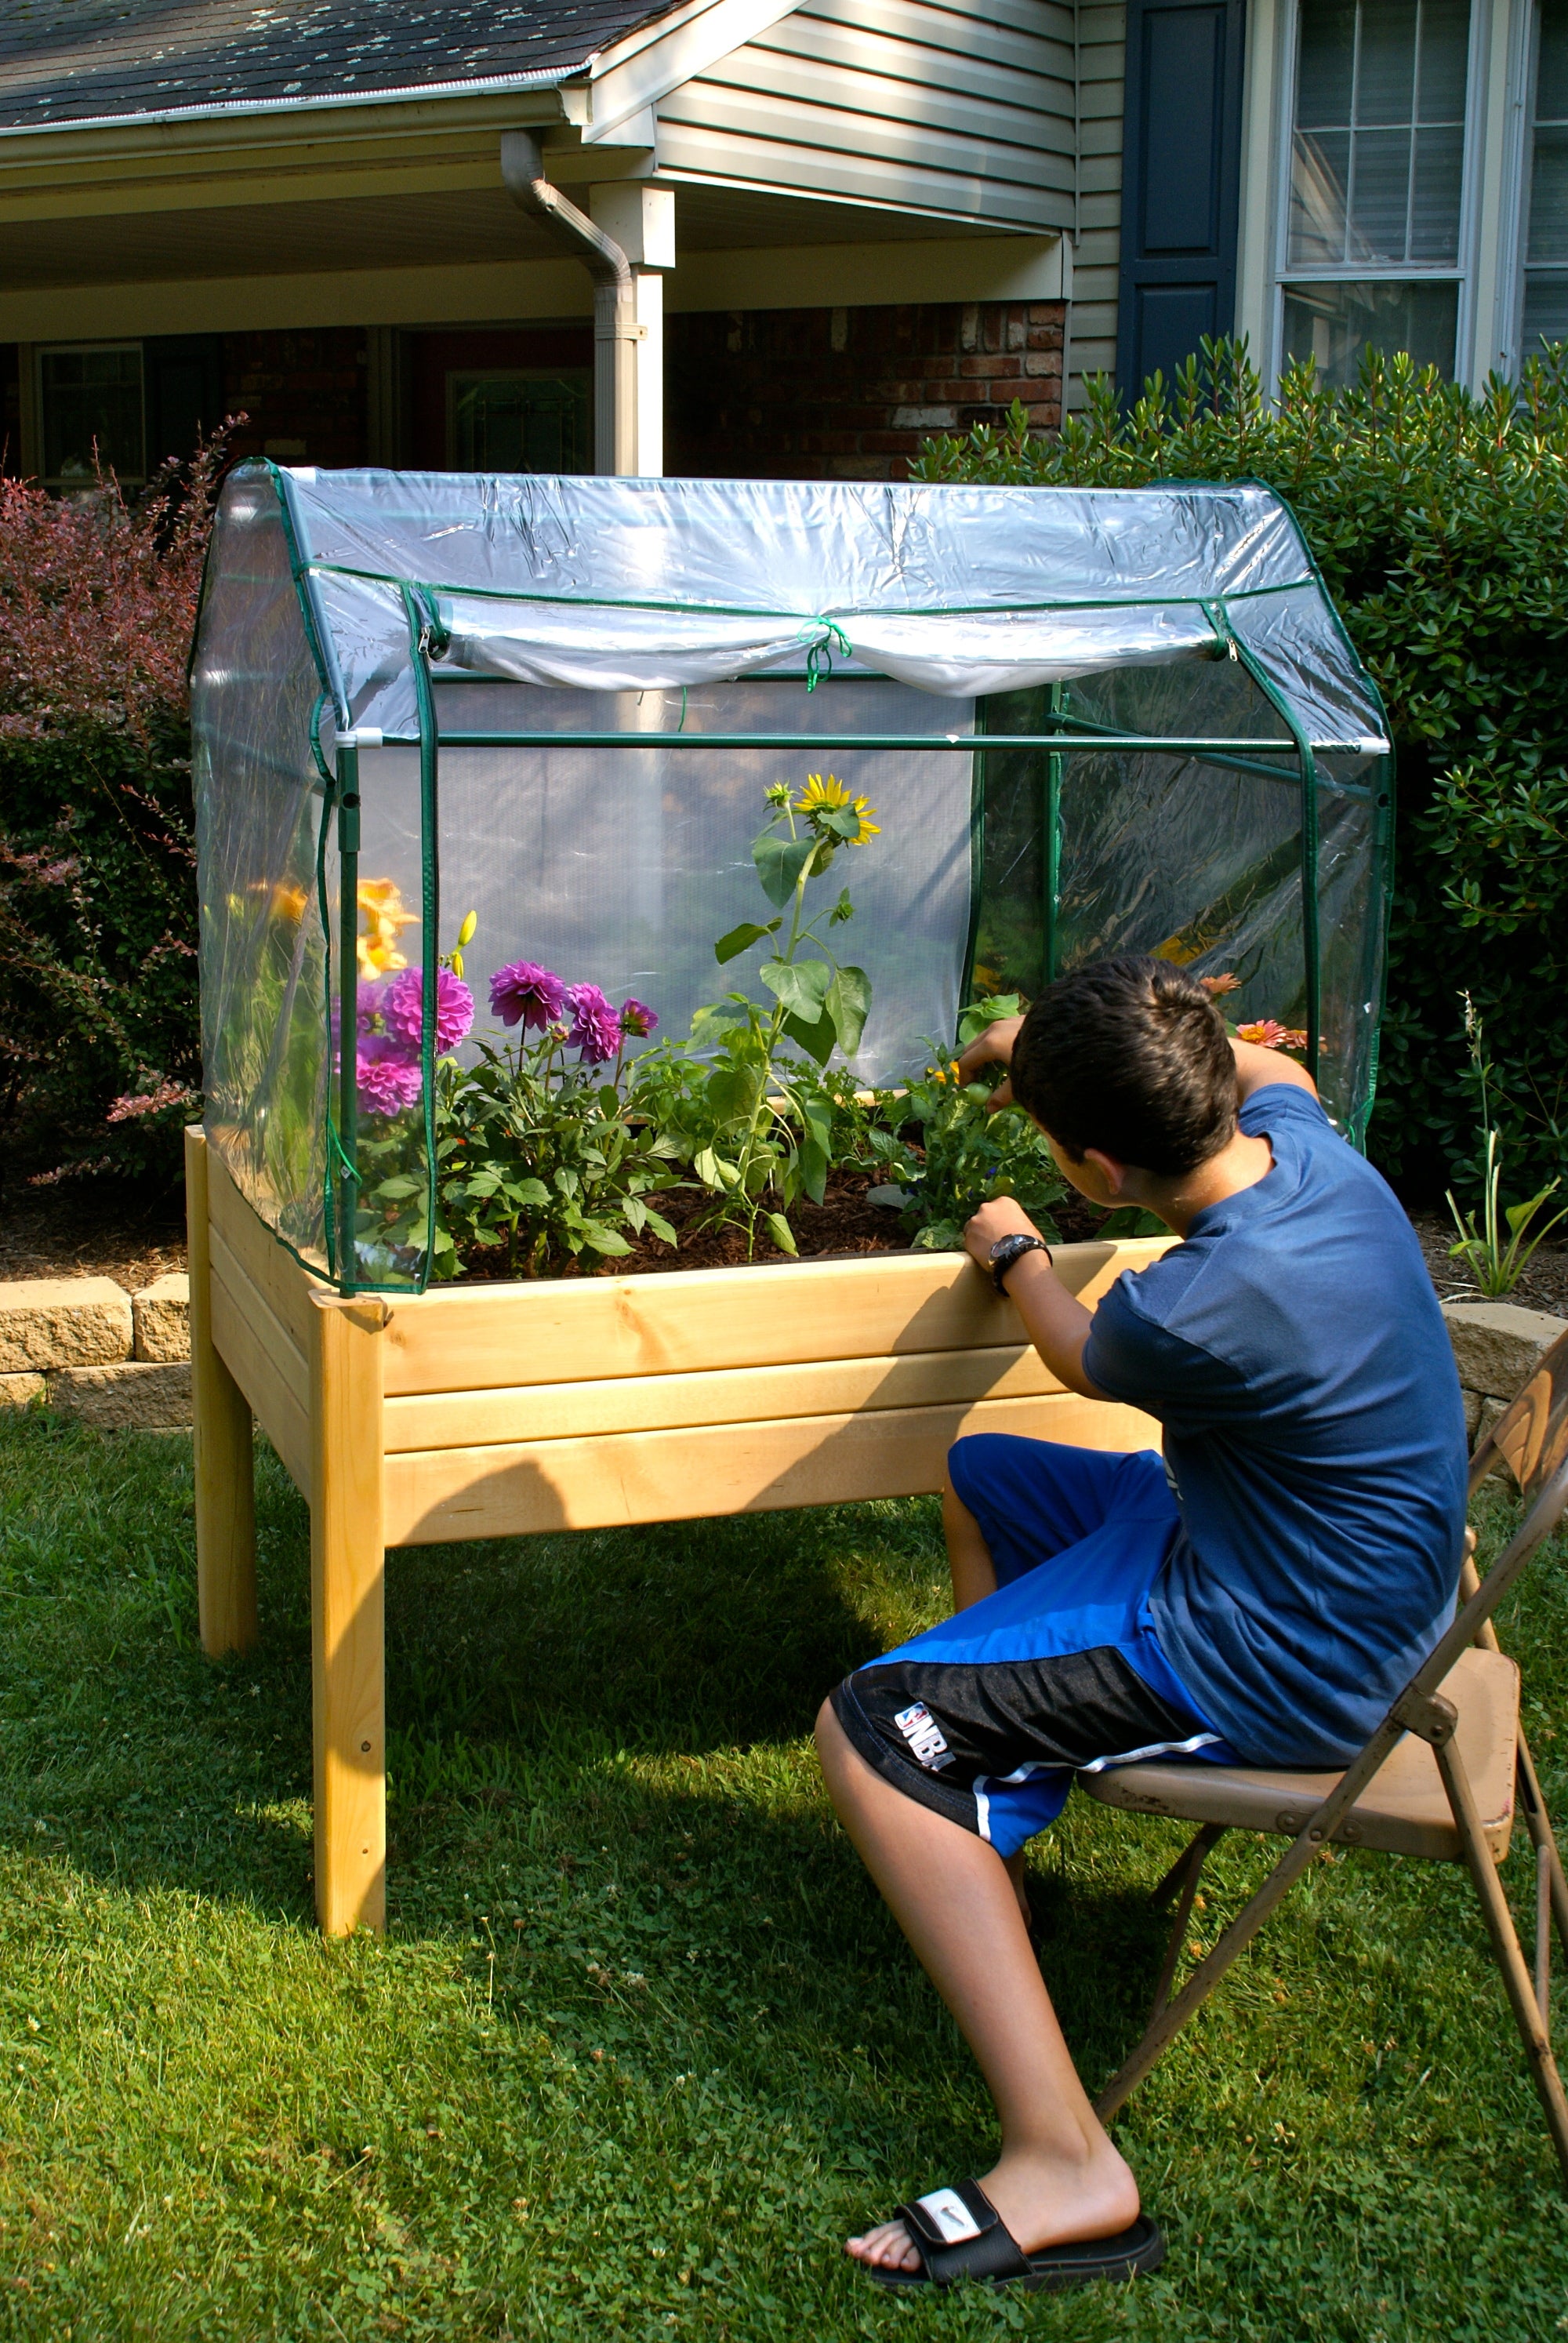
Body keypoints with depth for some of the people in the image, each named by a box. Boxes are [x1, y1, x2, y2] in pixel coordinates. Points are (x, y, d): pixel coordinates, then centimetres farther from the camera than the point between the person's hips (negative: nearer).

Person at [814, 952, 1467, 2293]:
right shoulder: (1301, 1138, -10)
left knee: (869, 1732, -15)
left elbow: (1083, 1358, -5)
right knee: (981, 1479, 26)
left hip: (1280, 1666, -9)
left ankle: (1064, 2164, -20)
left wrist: (1017, 1254, 16)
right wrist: (1054, 1048, 24)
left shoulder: (1203, 1311, -33)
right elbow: (1271, 1069, 20)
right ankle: (990, 1806, 42)